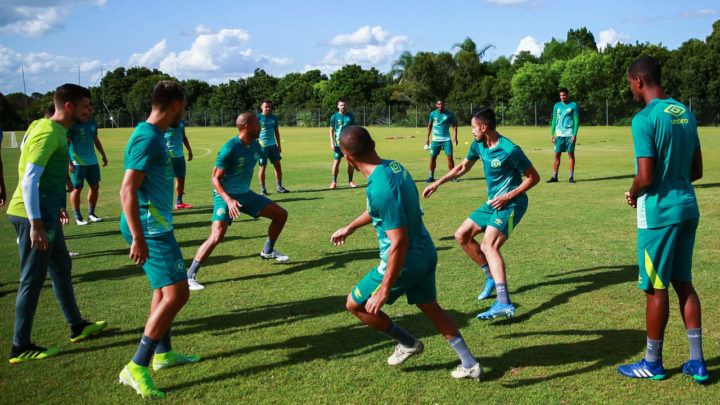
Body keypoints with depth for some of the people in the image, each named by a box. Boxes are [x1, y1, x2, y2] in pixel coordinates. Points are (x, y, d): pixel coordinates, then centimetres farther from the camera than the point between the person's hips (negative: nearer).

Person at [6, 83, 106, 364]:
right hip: (34, 216, -10)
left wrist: (57, 206, 29)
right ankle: (21, 347, 9)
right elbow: (29, 180, -23)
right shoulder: (48, 134, -18)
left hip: (45, 214, 10)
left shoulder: (57, 131, 13)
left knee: (62, 268, 19)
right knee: (33, 280, -2)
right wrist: (36, 225, -25)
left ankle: (77, 326, 34)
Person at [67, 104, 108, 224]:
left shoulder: (93, 123, 12)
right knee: (77, 188, 0)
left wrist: (103, 155, 23)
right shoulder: (72, 123, -8)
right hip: (78, 162, -7)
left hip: (92, 161, 7)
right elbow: (66, 144, -10)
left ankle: (91, 214, 21)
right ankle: (77, 217, 9)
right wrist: (68, 162, -16)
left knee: (95, 186, 8)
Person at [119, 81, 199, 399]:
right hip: (151, 229, -11)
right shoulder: (148, 139, -18)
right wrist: (138, 238, -25)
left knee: (163, 288, 20)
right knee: (177, 294, -12)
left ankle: (163, 353, 33)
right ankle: (136, 368, -7)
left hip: (155, 226, 11)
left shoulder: (152, 135, 13)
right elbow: (127, 190, -23)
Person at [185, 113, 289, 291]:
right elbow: (215, 178, -19)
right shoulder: (230, 149, -22)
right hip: (225, 196, -8)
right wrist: (229, 200, -31)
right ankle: (190, 276, -12)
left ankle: (268, 251, 32)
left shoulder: (255, 145, 2)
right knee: (217, 235, -24)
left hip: (245, 194, 8)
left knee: (281, 214, 9)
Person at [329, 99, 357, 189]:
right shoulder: (334, 117, 0)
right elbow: (331, 130, 3)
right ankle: (334, 182, 4)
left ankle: (350, 181, 15)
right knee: (336, 161, -4)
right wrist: (332, 143, -5)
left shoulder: (350, 116, 5)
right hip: (338, 143, -2)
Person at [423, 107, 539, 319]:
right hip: (493, 203, 9)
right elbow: (463, 167, 22)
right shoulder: (478, 145, 4)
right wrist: (436, 184, 22)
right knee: (462, 235, 10)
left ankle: (504, 303, -37)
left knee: (488, 245, -27)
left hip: (511, 204, -9)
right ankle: (492, 277, 21)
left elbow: (534, 177, -12)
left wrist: (508, 196, -19)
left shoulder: (510, 150, -20)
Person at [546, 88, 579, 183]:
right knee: (557, 155, 1)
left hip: (570, 134, -3)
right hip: (559, 134, 3)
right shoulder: (557, 105, 11)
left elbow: (576, 120, -2)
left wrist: (575, 135, -11)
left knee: (571, 154, -1)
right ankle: (554, 177, 6)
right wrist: (552, 134, 6)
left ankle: (571, 177, 5)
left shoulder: (573, 105, 0)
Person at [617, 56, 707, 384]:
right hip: (688, 208, 8)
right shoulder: (686, 114, 9)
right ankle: (697, 362, 19)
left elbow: (646, 177, -20)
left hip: (658, 213, -8)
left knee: (655, 288, 3)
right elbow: (697, 170, 14)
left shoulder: (644, 119, -17)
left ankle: (653, 363, 17)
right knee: (683, 283, 15)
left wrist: (632, 193, -1)